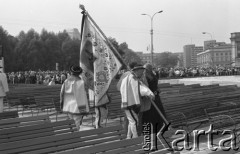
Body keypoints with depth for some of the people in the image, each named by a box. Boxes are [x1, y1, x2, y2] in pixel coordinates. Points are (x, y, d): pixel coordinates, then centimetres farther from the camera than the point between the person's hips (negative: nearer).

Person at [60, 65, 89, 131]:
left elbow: (62, 94, 7)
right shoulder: (80, 82, -14)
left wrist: (62, 104, 19)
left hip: (68, 107, 6)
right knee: (78, 125, 2)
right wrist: (83, 108, -11)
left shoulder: (66, 81, 2)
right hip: (77, 107, -5)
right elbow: (82, 95, -15)